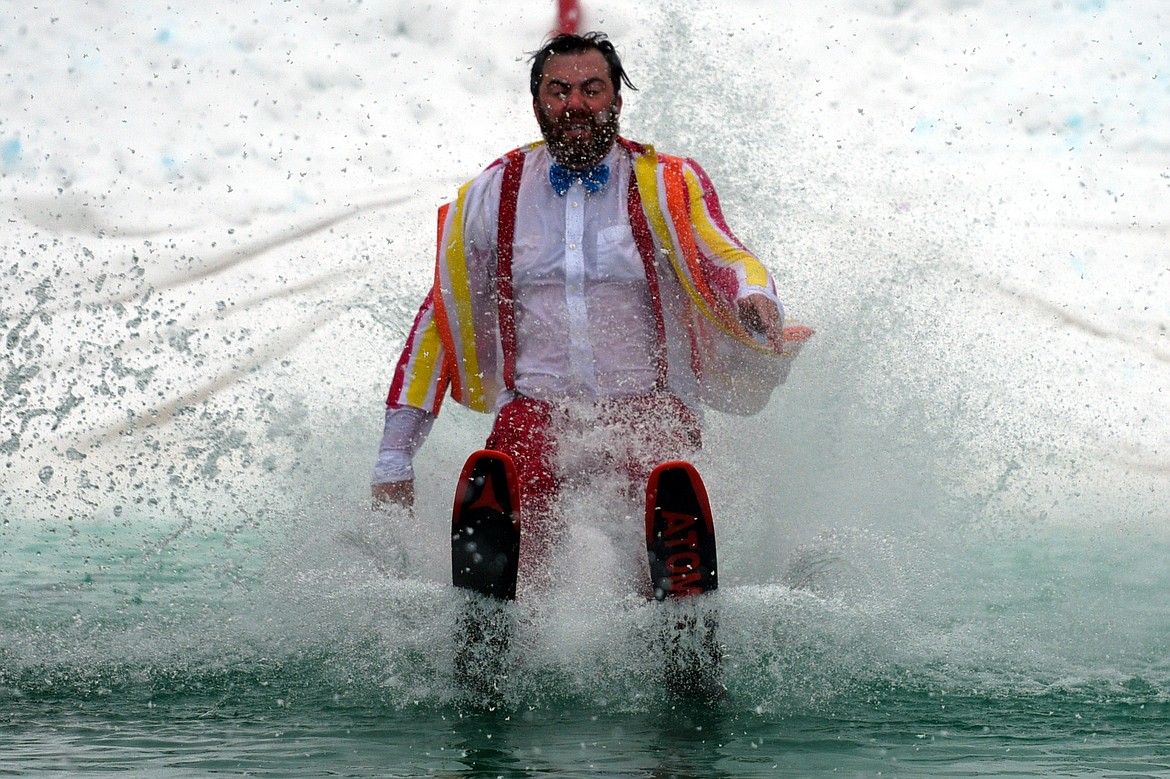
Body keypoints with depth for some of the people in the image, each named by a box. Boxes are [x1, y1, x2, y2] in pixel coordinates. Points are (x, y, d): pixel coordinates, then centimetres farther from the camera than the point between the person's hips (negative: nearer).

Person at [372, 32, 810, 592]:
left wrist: (754, 299, -35)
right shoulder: (491, 197, 11)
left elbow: (720, 261, -8)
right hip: (536, 408, 1)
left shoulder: (668, 185, 7)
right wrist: (394, 461, 12)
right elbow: (440, 320, 16)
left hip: (648, 406, -1)